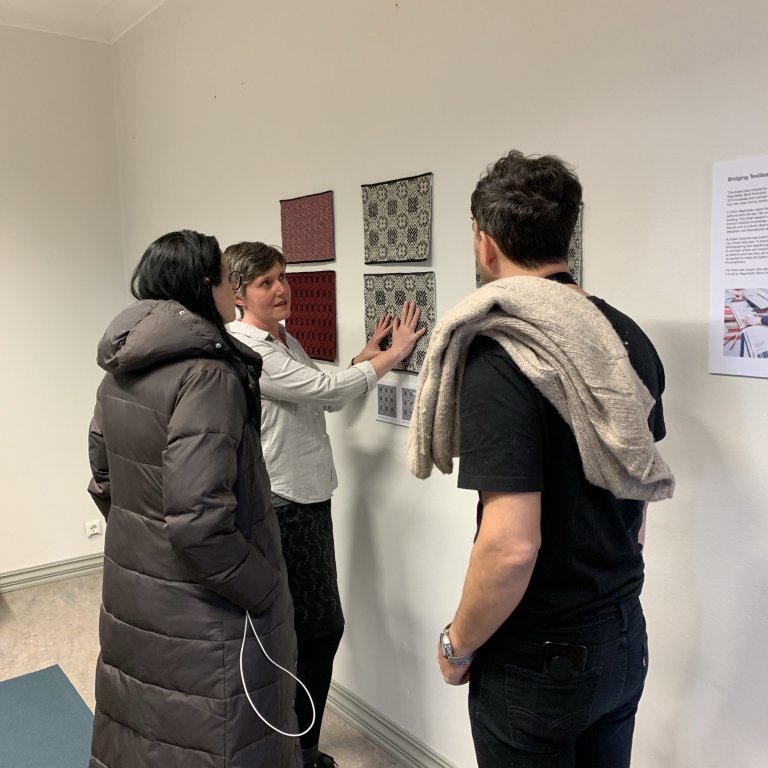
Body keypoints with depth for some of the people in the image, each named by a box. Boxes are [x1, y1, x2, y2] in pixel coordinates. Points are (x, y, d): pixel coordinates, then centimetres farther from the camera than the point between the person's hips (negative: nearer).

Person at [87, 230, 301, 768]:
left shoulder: (121, 371, 3)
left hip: (132, 598, 8)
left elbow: (105, 481, 12)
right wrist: (264, 591, -16)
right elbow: (198, 519, -29)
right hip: (201, 619, -8)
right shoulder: (208, 374, -23)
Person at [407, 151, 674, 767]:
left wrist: (457, 646, -11)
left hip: (537, 662, -6)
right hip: (625, 636, 7)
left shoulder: (501, 358, -24)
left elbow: (511, 547, -28)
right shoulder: (628, 339, -2)